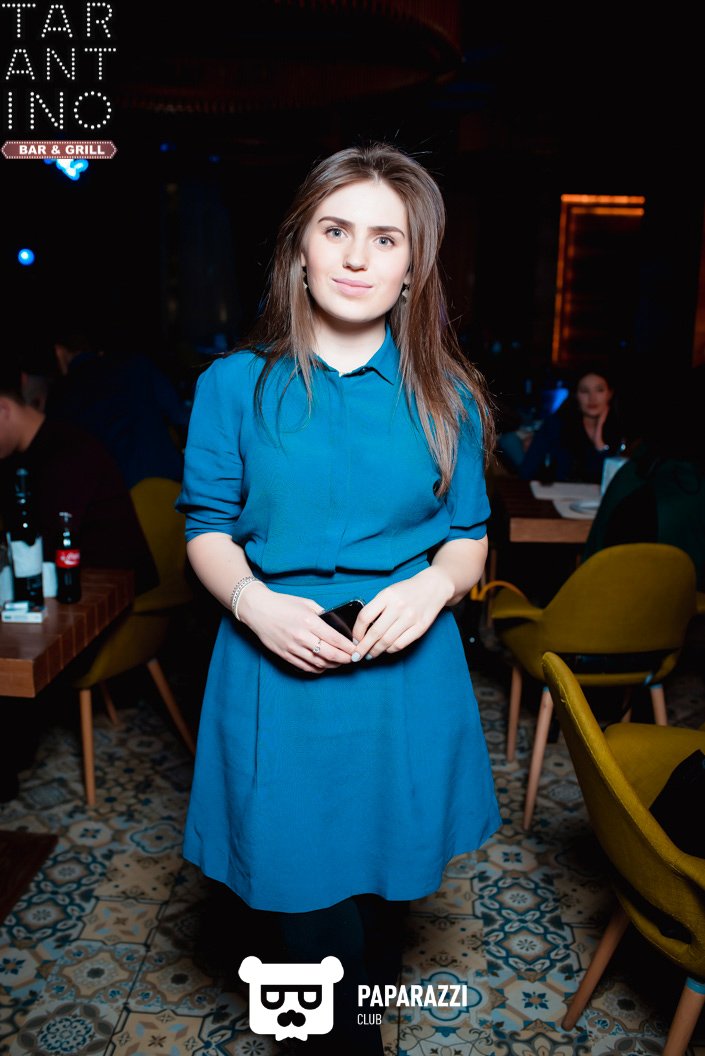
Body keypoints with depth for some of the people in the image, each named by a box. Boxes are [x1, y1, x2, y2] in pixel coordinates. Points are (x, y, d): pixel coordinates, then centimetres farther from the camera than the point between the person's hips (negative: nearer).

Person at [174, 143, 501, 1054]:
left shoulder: (443, 396, 0)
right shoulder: (234, 386, -3)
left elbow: (470, 533, 6)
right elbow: (206, 526, 2)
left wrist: (435, 583, -16)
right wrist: (252, 600, -17)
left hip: (407, 671, 2)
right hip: (277, 671, -1)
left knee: (385, 882, 20)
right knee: (308, 893, 8)